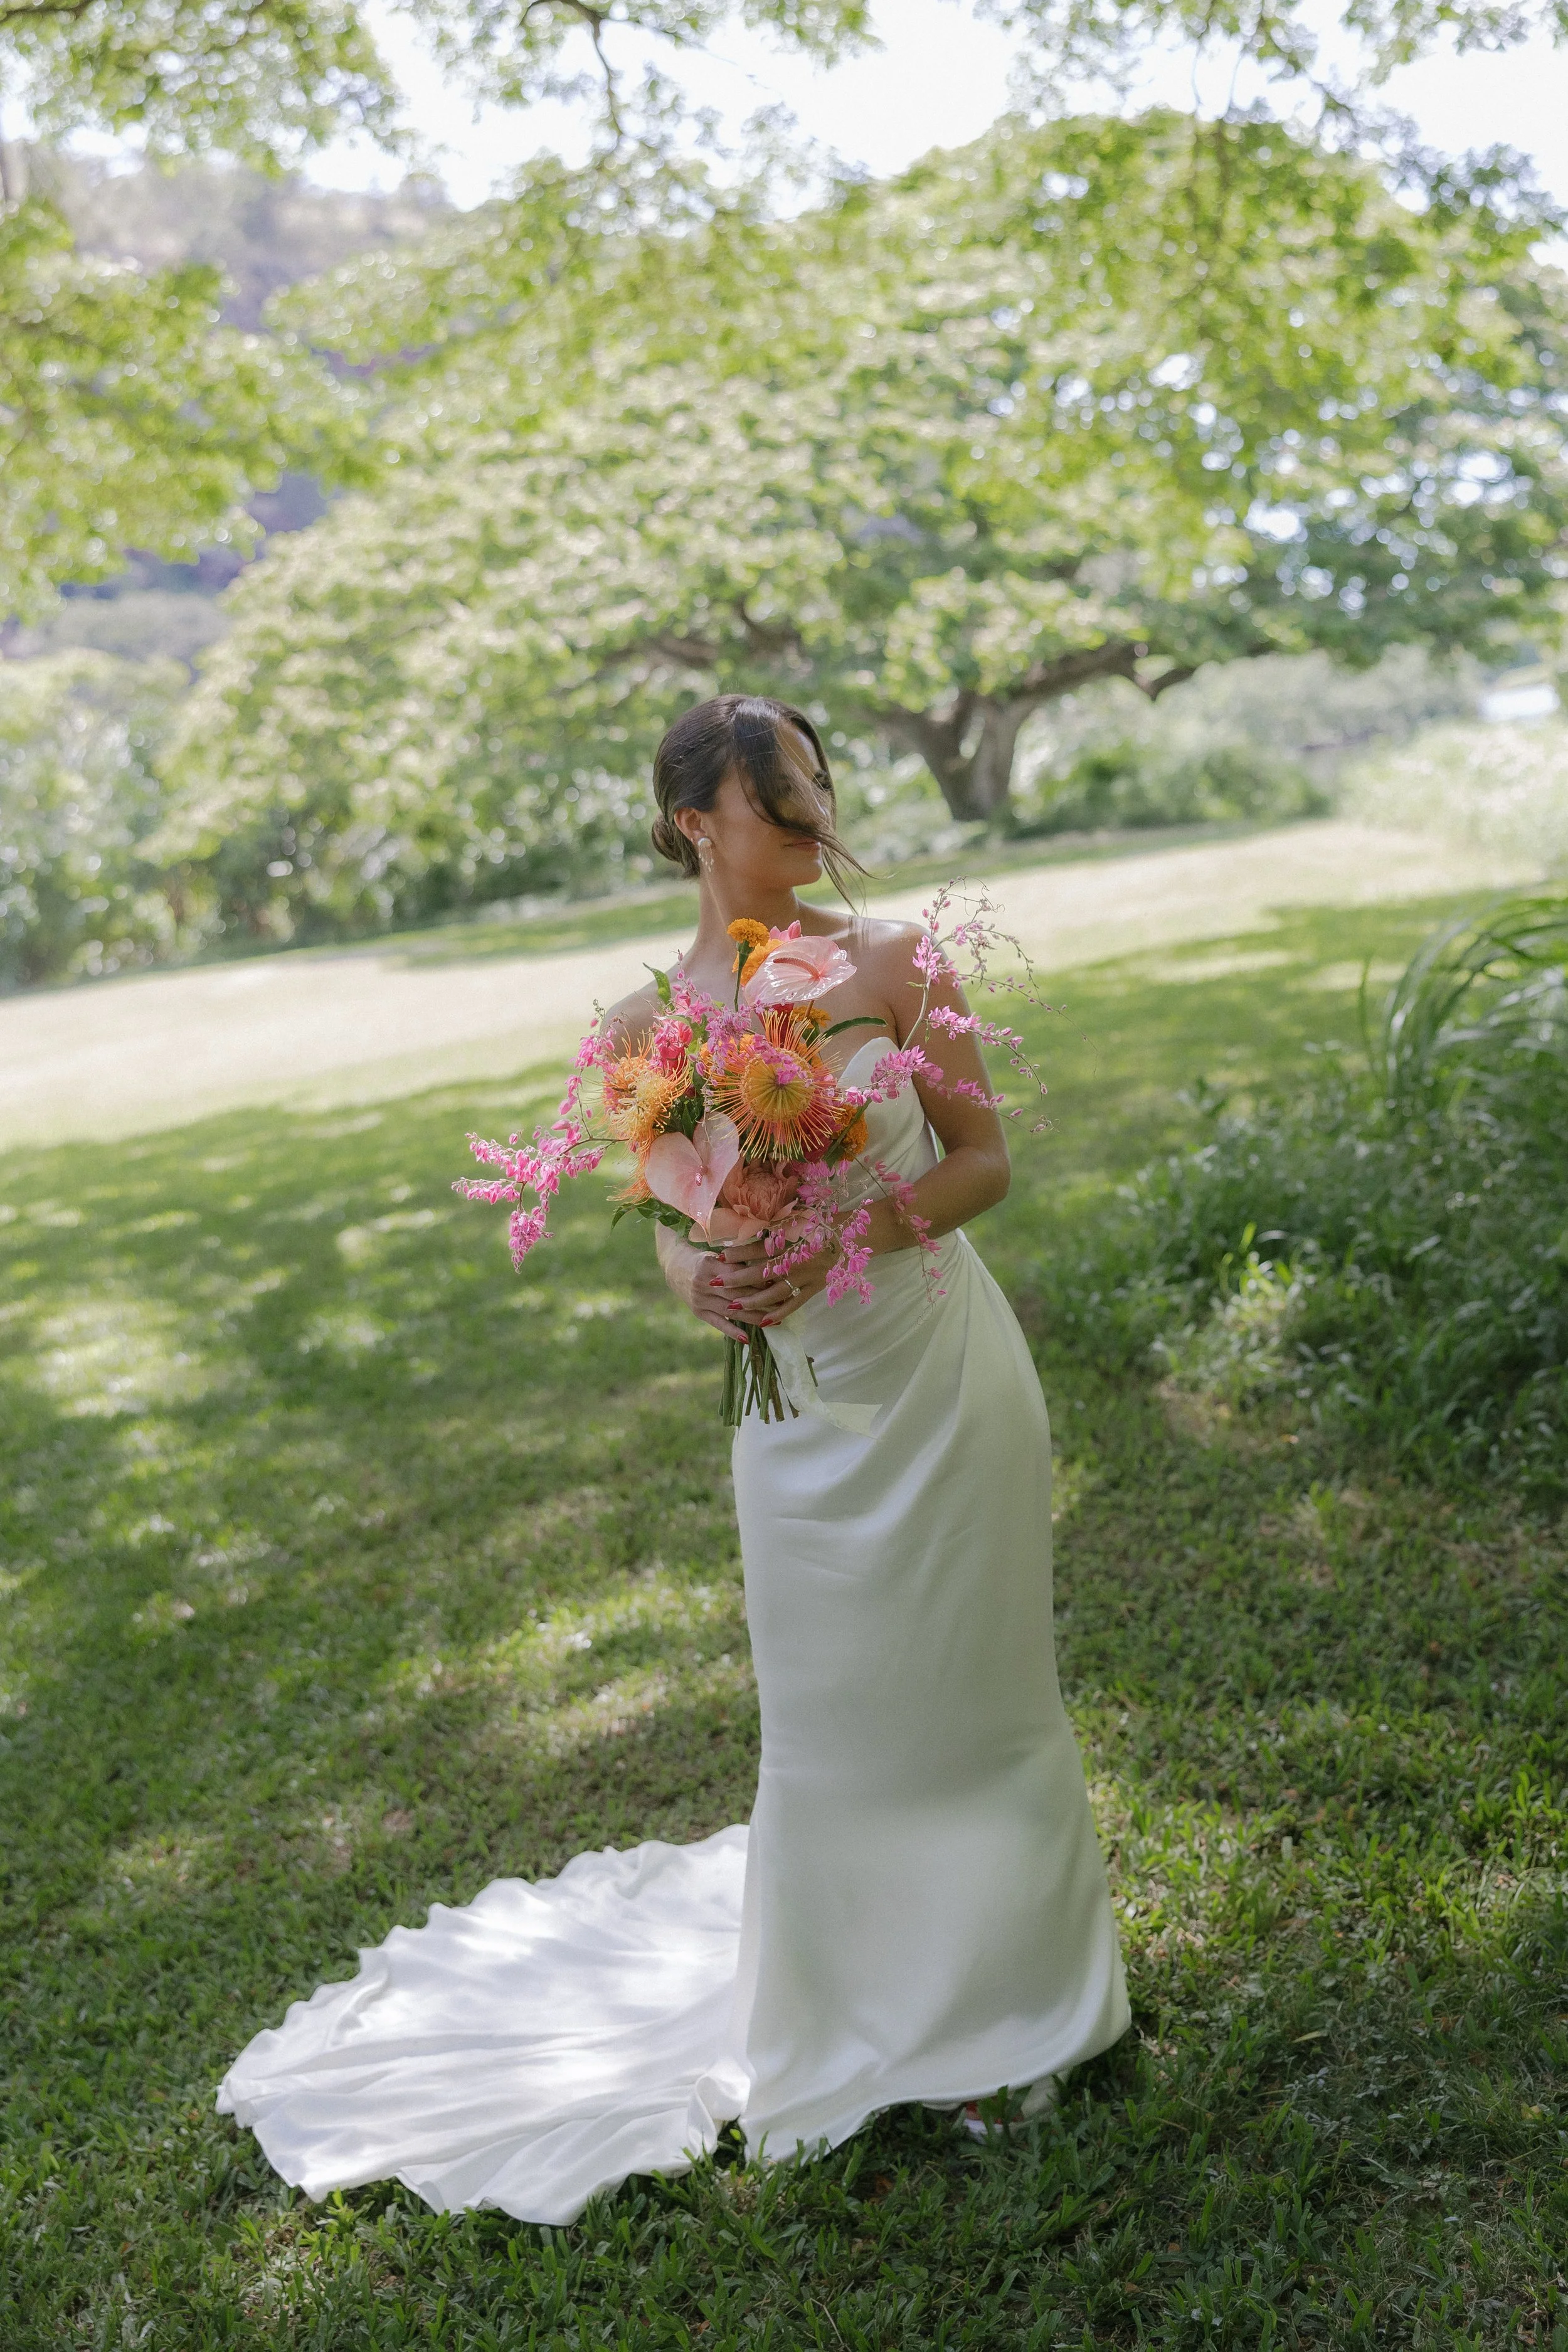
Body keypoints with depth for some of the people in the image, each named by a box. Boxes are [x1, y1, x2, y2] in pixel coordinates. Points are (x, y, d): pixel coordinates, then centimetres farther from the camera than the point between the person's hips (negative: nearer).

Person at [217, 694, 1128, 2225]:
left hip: (942, 1366, 0)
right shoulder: (649, 1025, -3)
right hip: (799, 1397, 1)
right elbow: (675, 1236, 4)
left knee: (969, 1680, 12)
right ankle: (866, 2012, 34)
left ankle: (997, 1986, 36)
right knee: (829, 1706, 11)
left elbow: (984, 1158, -4)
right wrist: (703, 1283, -19)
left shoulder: (887, 962, -7)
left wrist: (860, 1227, -21)